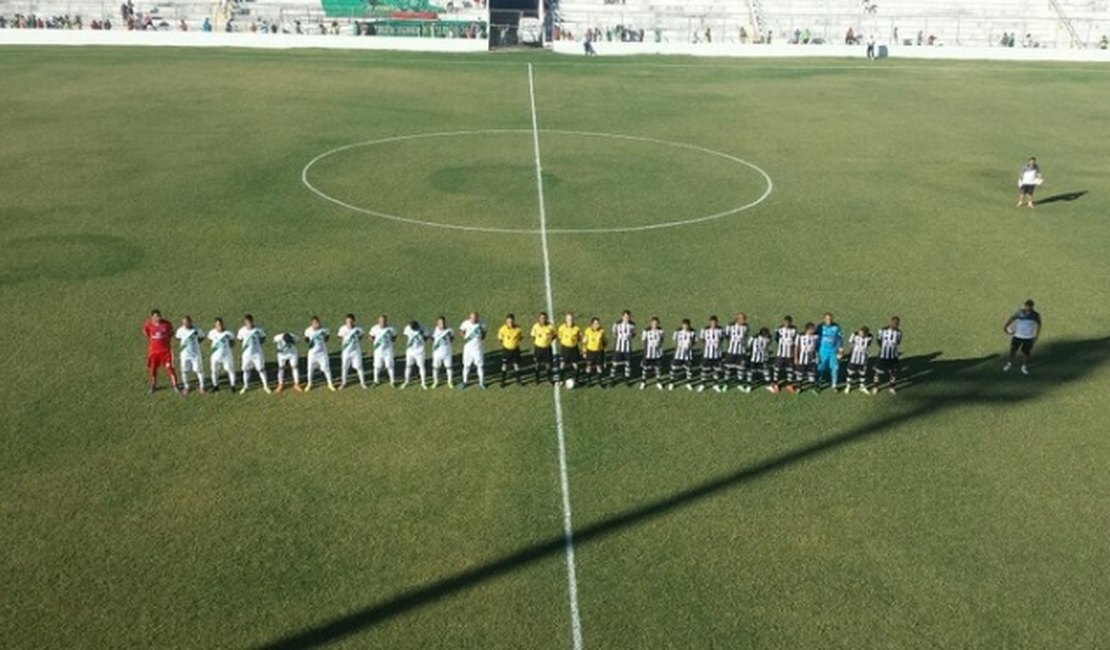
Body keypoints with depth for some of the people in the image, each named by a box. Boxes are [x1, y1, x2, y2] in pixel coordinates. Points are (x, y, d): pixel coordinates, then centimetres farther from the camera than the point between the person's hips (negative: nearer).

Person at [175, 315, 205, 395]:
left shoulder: (196, 330, -15)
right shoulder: (180, 330, -11)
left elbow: (202, 337, 2)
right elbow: (178, 338, 9)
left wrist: (196, 343, -6)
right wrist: (181, 344, -5)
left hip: (195, 353, -2)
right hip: (185, 353, 2)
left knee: (199, 370, 3)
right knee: (184, 371, 9)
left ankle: (201, 386, 20)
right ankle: (186, 387, 26)